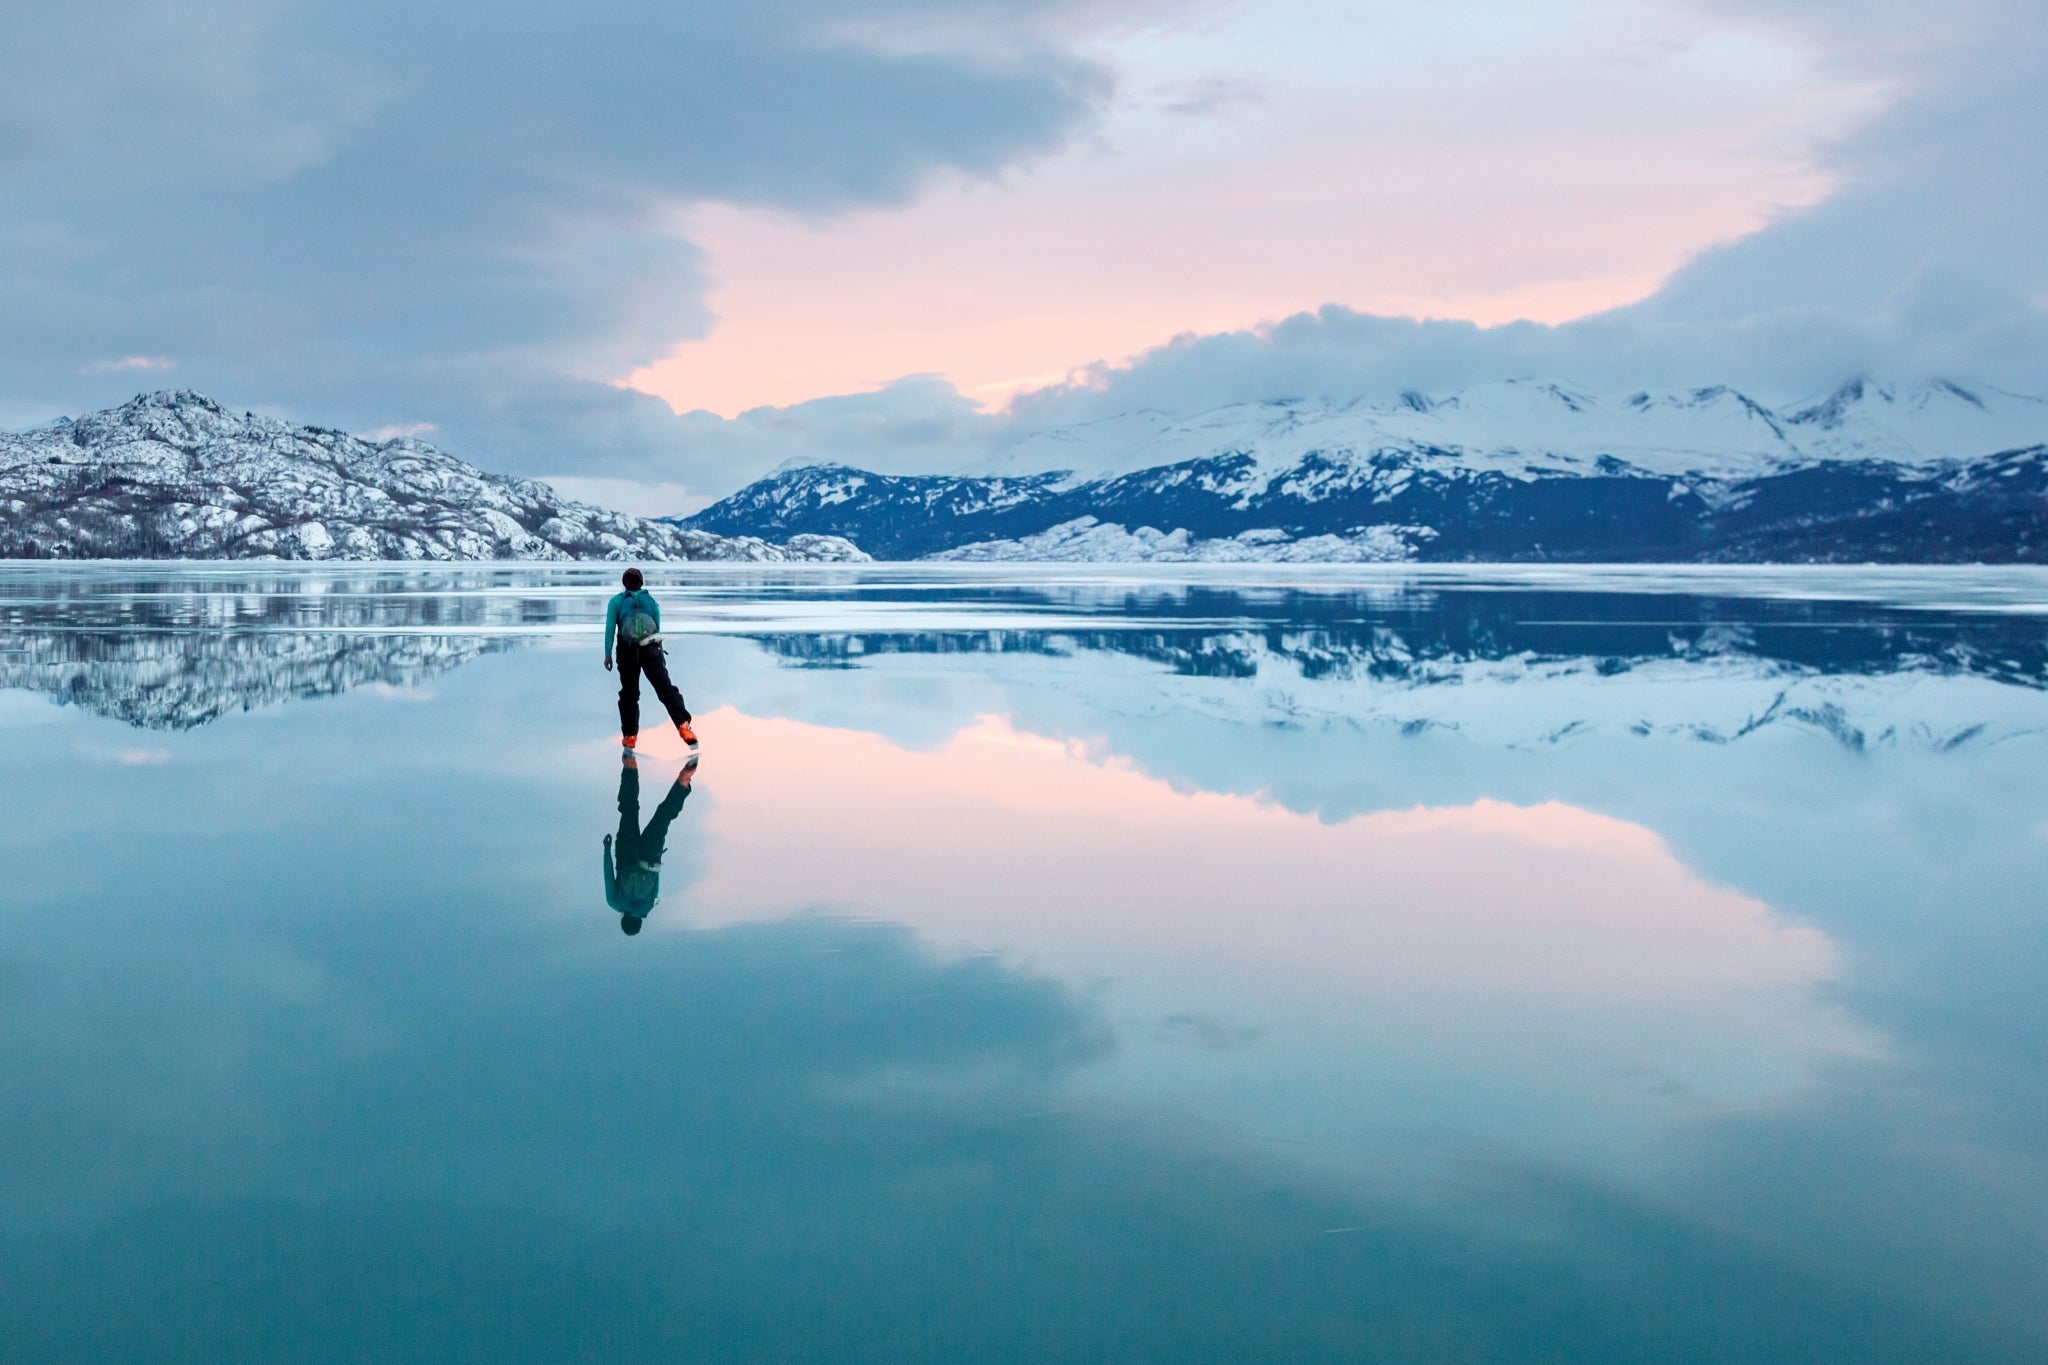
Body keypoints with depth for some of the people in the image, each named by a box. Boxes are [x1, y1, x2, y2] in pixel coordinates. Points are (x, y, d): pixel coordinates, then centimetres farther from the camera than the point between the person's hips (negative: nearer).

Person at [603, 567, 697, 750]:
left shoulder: (616, 601, 5)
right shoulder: (651, 599, 10)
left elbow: (610, 628, -3)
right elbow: (658, 628, 9)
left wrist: (607, 654, -2)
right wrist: (658, 651, 19)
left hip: (627, 652, 0)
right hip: (651, 650, 0)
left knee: (629, 694, 14)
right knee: (666, 689, -7)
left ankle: (630, 736, 8)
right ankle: (683, 725, -26)